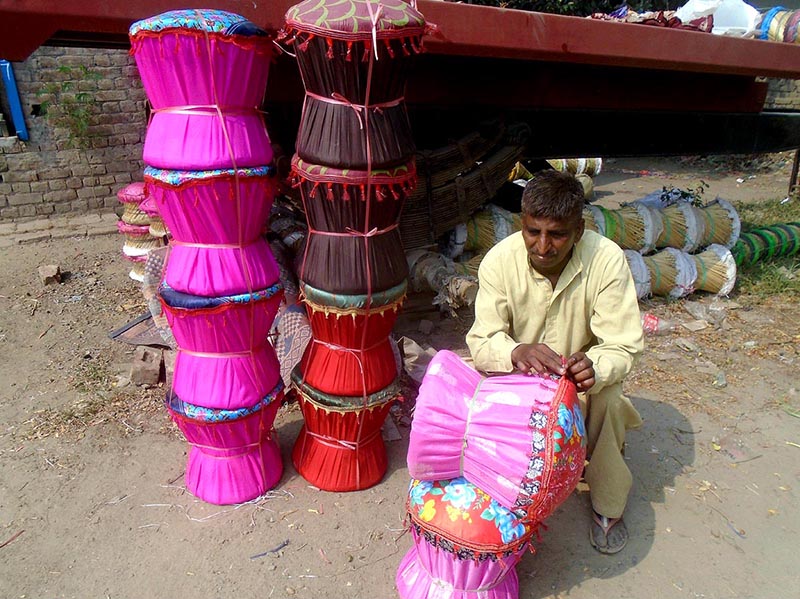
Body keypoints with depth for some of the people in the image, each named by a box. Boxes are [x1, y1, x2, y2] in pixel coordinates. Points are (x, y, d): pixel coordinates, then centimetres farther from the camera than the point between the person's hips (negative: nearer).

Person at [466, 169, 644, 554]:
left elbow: (623, 345, -23)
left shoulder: (606, 259, -23)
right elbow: (481, 341, -24)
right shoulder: (500, 260, -21)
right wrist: (516, 353, -48)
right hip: (518, 376, 1)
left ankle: (607, 505, -3)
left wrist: (595, 366, -47)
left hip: (581, 375, 0)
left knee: (606, 396, -32)